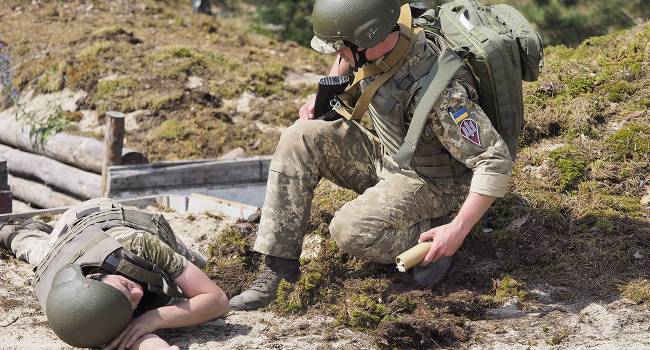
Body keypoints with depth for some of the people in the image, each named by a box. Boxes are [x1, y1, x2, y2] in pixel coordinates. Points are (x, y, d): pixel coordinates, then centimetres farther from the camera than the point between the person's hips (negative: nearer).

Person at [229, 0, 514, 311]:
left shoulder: (439, 91, -35)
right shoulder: (377, 40, -12)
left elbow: (496, 161, -32)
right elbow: (348, 58, 16)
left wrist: (459, 229, -34)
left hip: (427, 181, -8)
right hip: (384, 154, 8)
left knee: (350, 231, -29)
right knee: (301, 139, -12)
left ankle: (429, 235, -3)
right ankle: (277, 264, -11)